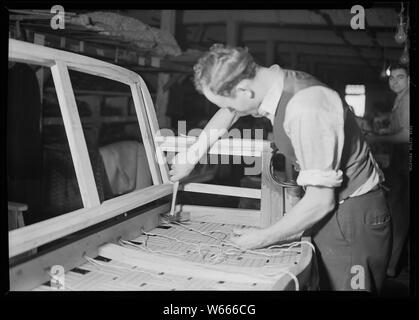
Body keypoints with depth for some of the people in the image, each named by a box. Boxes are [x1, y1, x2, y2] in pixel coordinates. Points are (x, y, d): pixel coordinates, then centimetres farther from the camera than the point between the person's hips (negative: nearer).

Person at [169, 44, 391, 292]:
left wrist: (264, 238, -13)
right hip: (332, 209, 8)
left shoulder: (305, 111, -30)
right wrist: (191, 157, 20)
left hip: (353, 218, -8)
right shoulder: (275, 80, -3)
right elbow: (228, 113, 17)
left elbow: (321, 202, -25)